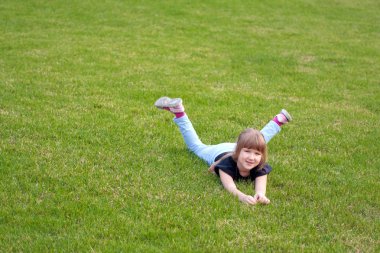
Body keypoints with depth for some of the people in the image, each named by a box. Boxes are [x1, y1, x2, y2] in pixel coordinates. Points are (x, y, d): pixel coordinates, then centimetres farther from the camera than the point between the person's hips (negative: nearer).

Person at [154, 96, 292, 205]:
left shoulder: (261, 168, -42)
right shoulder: (227, 163, -49)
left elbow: (260, 186, -55)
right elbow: (229, 185, -61)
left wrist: (260, 195, -79)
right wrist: (242, 196, -82)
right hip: (219, 152, -2)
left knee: (258, 141, 33)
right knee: (196, 146, 27)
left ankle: (278, 120, 56)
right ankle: (178, 112, 38)